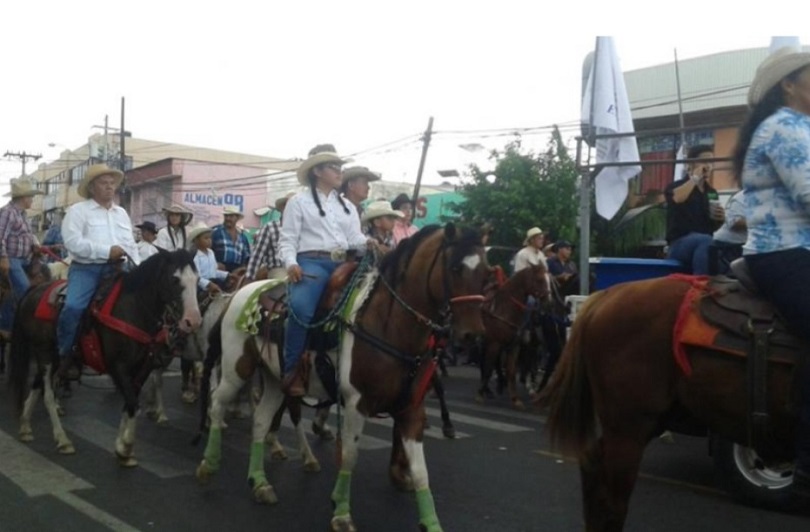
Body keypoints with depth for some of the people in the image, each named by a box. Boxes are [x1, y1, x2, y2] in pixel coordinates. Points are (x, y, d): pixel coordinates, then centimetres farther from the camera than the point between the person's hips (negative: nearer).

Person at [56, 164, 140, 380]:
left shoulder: (122, 213, 20)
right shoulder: (77, 210, 1)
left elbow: (131, 245, 22)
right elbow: (73, 242, -13)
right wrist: (107, 251, -18)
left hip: (116, 270, 5)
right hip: (86, 269, -5)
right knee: (73, 307, -25)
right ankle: (66, 356, -8)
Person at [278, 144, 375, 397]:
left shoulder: (347, 206, 24)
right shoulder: (299, 201, 9)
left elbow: (354, 238, 14)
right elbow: (287, 239, 3)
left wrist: (368, 242, -10)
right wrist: (291, 263, -17)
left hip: (342, 264, 6)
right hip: (311, 262, -6)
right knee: (301, 308, -33)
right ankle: (292, 370, -22)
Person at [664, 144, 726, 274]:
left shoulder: (712, 192, 18)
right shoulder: (677, 185, 1)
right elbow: (676, 198, -26)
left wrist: (719, 218, 3)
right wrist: (695, 178, -14)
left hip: (704, 244, 6)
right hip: (679, 245, -6)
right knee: (705, 240, -37)